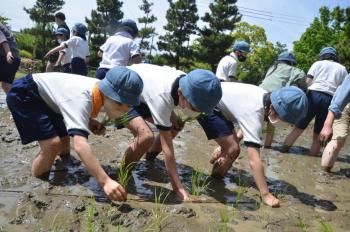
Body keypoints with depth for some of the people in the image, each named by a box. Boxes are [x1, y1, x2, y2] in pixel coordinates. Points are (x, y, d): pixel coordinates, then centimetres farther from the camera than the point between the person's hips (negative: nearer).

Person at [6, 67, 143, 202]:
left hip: (45, 98, 8)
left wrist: (90, 121, -14)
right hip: (23, 95, -8)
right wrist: (105, 181, -57)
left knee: (64, 140, 14)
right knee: (53, 143, -21)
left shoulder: (101, 90, -13)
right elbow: (80, 144, -51)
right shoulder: (82, 97, -40)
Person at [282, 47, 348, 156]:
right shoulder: (342, 69, 21)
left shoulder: (318, 63, 17)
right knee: (318, 135, 7)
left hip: (314, 94, -1)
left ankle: (283, 151, -1)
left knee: (298, 128, 1)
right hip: (330, 99, 1)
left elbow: (308, 80, 3)